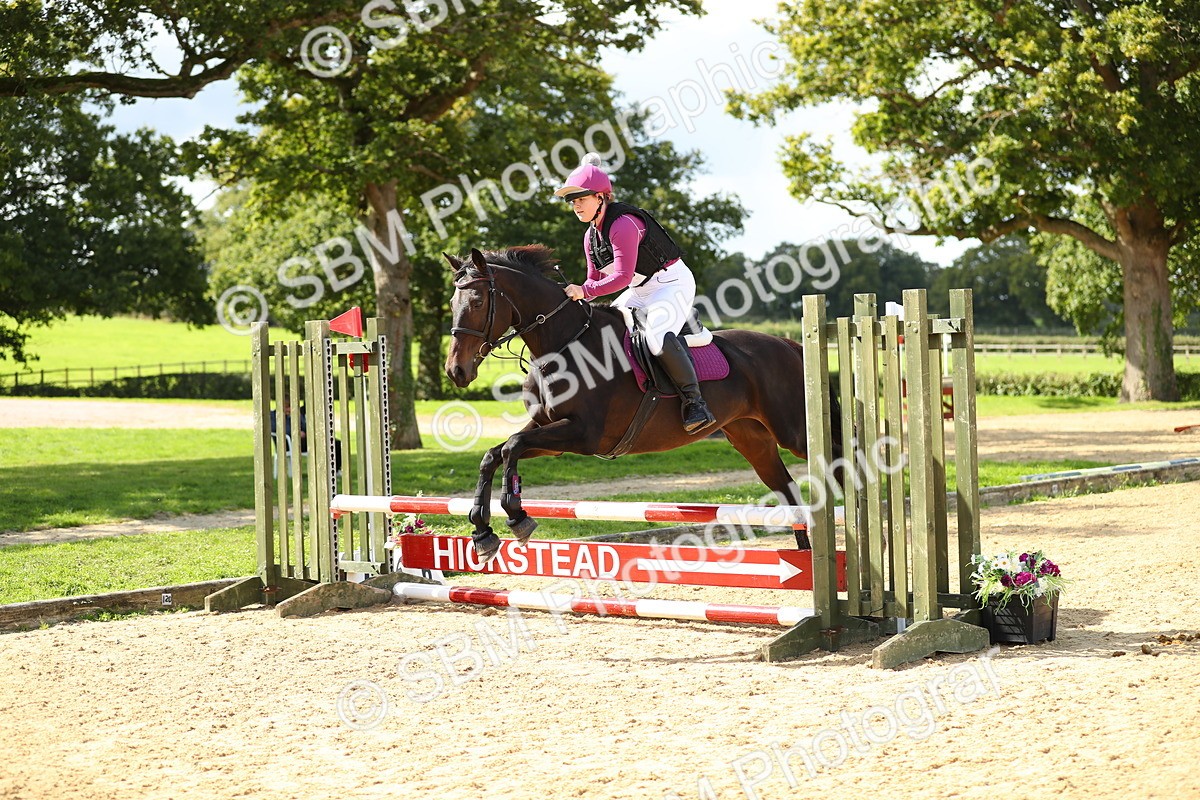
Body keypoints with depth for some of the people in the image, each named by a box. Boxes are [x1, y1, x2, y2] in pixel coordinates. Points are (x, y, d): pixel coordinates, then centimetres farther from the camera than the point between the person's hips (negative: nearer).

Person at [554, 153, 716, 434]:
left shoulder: (623, 224, -23)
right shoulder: (591, 235, 6)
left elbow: (622, 276, -30)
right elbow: (595, 279, 9)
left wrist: (584, 291, -36)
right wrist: (575, 295, -10)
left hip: (672, 282, -10)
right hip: (640, 291, 10)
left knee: (657, 335, -34)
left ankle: (695, 402, -27)